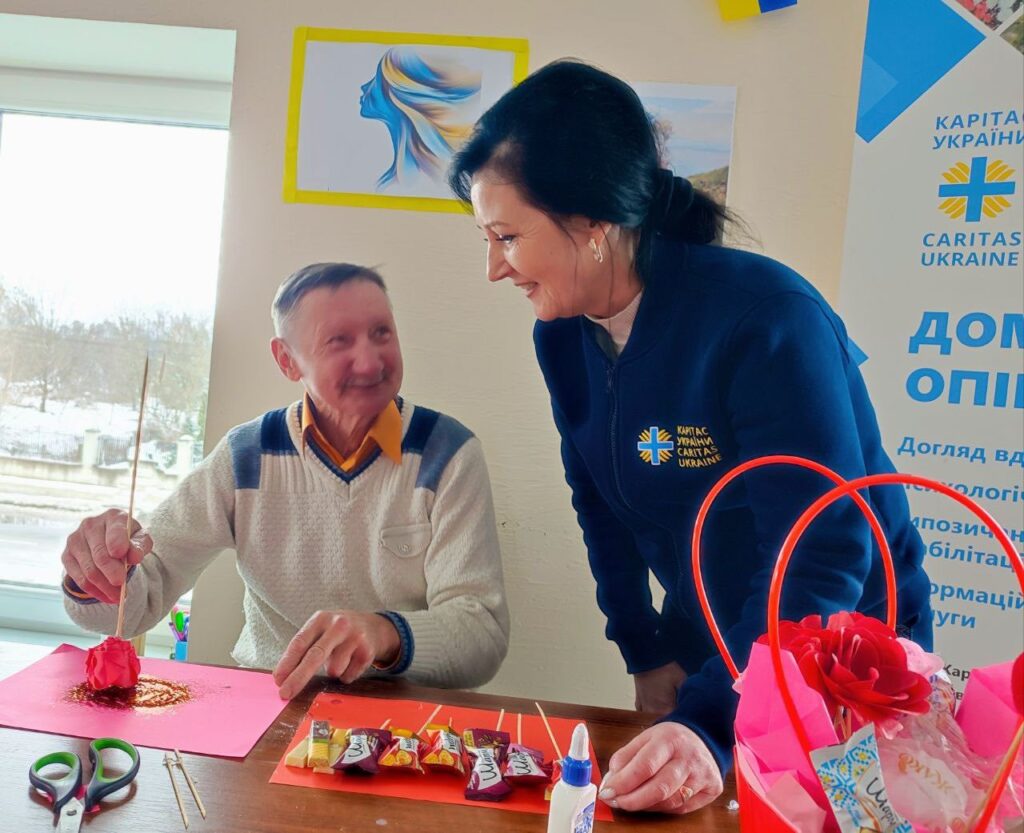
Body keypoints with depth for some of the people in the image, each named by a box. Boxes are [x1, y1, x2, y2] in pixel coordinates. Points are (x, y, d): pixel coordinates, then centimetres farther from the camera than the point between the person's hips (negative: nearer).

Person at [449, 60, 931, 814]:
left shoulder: (766, 320, -28)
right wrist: (645, 655, 0)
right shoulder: (563, 336, -8)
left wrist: (712, 724, -39)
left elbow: (822, 555, -31)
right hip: (705, 647, 6)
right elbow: (603, 504, 2)